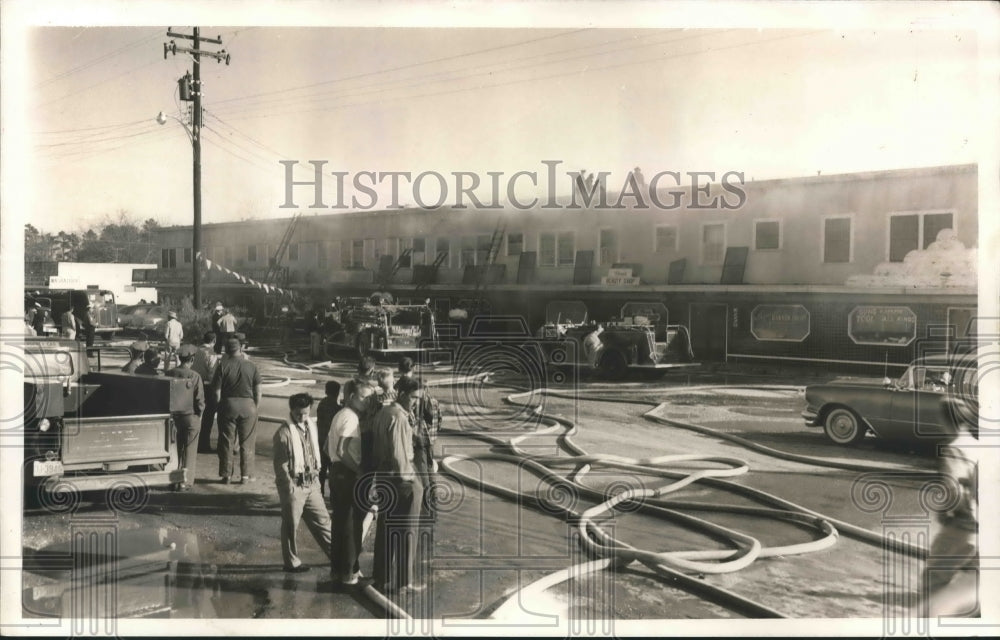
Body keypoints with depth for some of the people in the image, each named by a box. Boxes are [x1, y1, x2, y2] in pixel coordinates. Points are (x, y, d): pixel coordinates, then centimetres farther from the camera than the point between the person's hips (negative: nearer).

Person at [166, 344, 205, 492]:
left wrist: (169, 413, 17)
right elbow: (200, 400, -11)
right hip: (191, 416, -4)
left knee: (174, 450, 14)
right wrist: (199, 414, 5)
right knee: (189, 451, 5)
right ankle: (185, 482, 5)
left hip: (173, 416, 4)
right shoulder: (195, 376, -14)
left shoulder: (170, 374, -2)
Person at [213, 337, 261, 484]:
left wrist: (219, 406, 8)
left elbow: (216, 390, -5)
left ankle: (226, 475, 12)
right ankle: (245, 475, 11)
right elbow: (258, 391, 0)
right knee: (247, 443, 9)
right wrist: (255, 408, 11)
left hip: (228, 405, 0)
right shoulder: (252, 366, -1)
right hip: (248, 405, 1)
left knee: (226, 442, 9)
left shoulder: (222, 365, -5)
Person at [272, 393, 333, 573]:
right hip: (294, 485, -6)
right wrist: (289, 485, -17)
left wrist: (316, 474, 13)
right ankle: (292, 562, 18)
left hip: (311, 483, 6)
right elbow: (281, 464, -14)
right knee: (291, 525, 6)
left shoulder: (311, 425, 8)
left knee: (322, 520, 12)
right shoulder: (284, 433, -14)